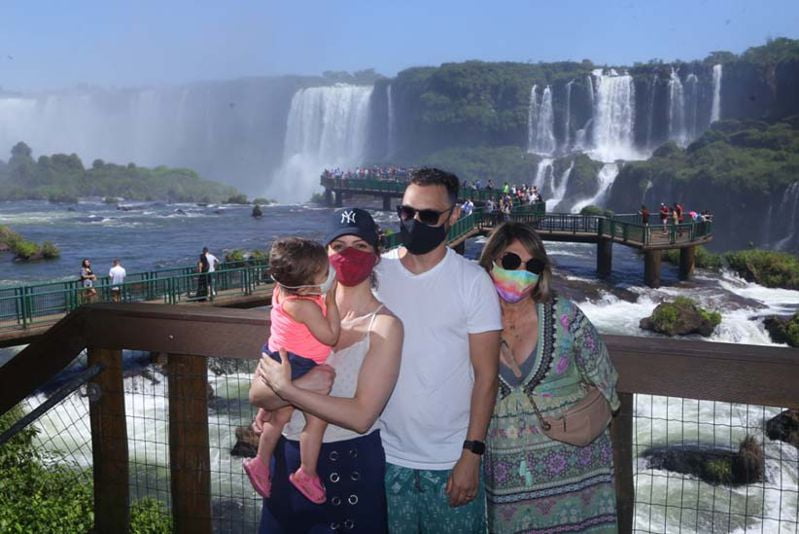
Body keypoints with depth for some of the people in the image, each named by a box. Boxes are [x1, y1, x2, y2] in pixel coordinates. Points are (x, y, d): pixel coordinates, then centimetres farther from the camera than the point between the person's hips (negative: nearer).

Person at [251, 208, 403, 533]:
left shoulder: (384, 325, -13)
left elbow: (361, 416, -22)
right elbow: (257, 393, -6)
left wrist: (285, 388, -21)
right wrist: (304, 385, -25)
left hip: (351, 464, -4)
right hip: (289, 457, 4)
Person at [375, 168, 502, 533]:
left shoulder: (473, 282, -6)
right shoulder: (373, 274, 0)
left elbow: (486, 375, -6)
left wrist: (471, 455, -10)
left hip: (451, 462, -2)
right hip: (385, 457, 2)